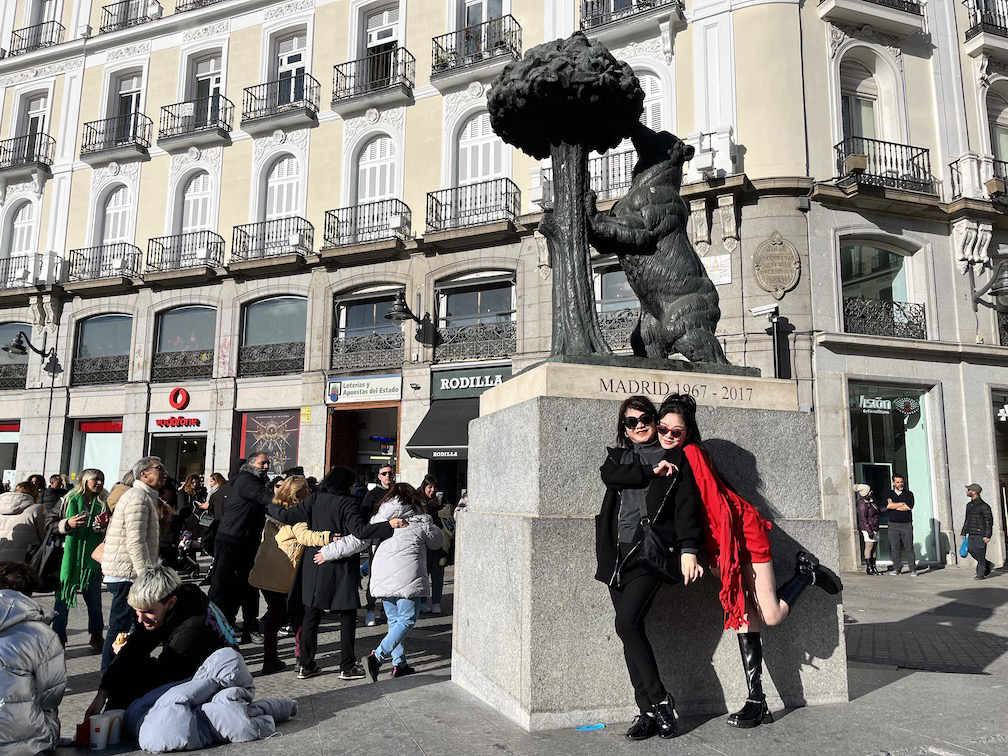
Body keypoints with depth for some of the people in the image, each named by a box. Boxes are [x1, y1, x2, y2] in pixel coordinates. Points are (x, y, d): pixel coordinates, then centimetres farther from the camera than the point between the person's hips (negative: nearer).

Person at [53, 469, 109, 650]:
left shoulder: (103, 504, 9)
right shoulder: (70, 500, 1)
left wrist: (103, 527, -10)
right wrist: (68, 523, -20)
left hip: (92, 557, 2)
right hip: (69, 556, -2)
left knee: (94, 600, 9)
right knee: (63, 599, 0)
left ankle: (96, 637, 20)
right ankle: (58, 638, 11)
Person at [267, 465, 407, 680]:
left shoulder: (314, 500, 1)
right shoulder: (348, 503, -12)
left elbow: (286, 515, 0)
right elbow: (359, 531, -24)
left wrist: (270, 505, 18)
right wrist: (389, 525, -27)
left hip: (314, 566, 5)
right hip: (341, 568, -5)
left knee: (311, 616, 13)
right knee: (348, 617, 7)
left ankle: (306, 665, 19)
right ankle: (347, 667, 10)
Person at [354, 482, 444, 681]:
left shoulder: (378, 519, 8)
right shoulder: (420, 522, -2)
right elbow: (438, 541, 12)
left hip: (382, 577, 6)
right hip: (407, 577, -5)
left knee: (394, 620, 17)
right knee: (407, 620, 1)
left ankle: (399, 664, 19)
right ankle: (376, 657, -13)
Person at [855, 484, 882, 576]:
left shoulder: (871, 501, 12)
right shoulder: (863, 504, -16)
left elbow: (877, 511, 27)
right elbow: (863, 518, -19)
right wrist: (869, 530, -22)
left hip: (875, 528, 9)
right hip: (868, 528, -9)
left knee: (874, 548, 9)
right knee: (869, 547, -7)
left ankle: (873, 567, 14)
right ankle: (869, 568, -4)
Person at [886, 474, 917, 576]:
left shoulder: (909, 494, 8)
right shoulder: (889, 494, 12)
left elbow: (908, 507, -8)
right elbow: (888, 506, -6)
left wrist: (894, 506, -2)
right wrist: (902, 503, -4)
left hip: (906, 524, -1)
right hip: (893, 524, 1)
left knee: (909, 548, -3)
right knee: (894, 548, 0)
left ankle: (913, 569, 2)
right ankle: (897, 568, 8)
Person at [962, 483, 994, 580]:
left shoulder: (983, 506, -9)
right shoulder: (969, 505, 16)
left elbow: (989, 521, -11)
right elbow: (966, 520, 22)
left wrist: (987, 536, -17)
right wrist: (963, 533, 18)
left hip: (980, 534, -8)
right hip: (971, 534, 8)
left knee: (980, 554, -5)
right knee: (971, 550, 4)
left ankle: (980, 574, 2)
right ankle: (988, 566, 22)